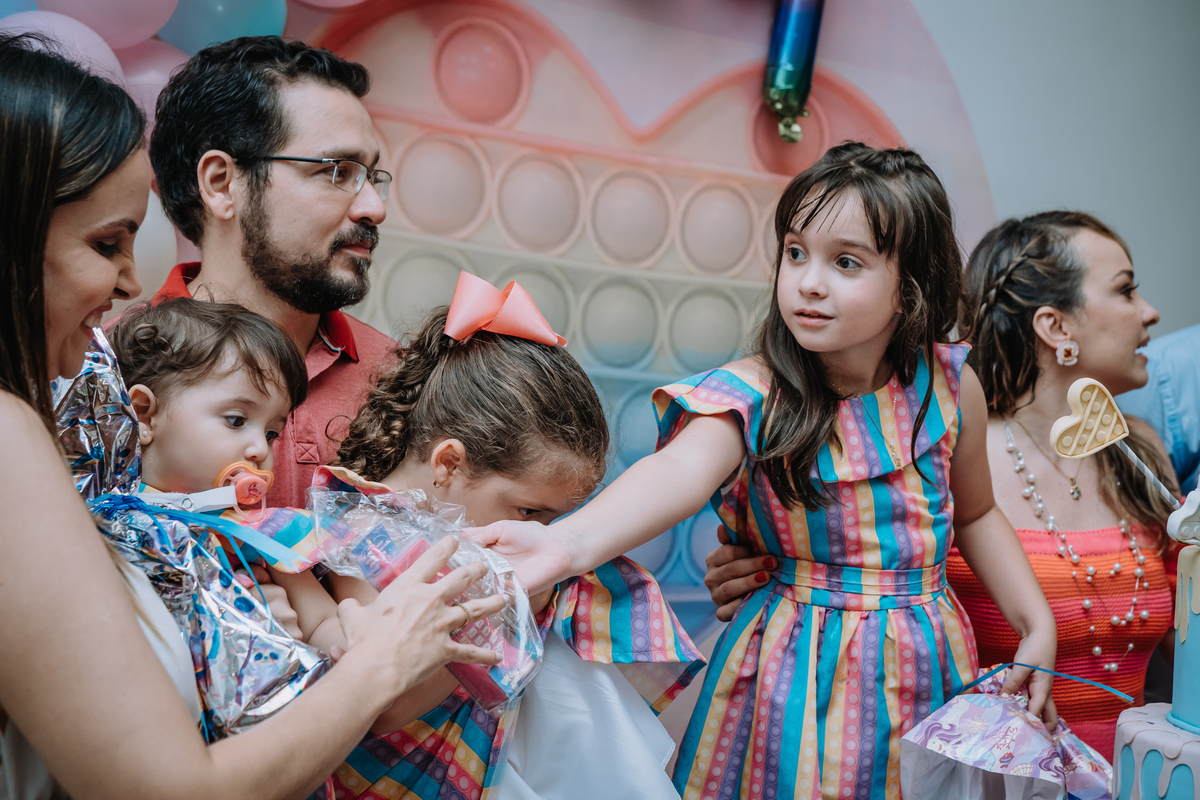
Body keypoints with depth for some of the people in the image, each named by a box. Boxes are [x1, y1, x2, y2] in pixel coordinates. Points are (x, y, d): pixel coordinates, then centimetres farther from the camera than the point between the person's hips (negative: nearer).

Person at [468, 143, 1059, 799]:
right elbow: (679, 472, -37)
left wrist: (1037, 626, 4)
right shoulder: (754, 394, -17)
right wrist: (568, 542, -55)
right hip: (796, 666, -2)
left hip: (921, 668, 3)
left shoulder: (949, 386, -7)